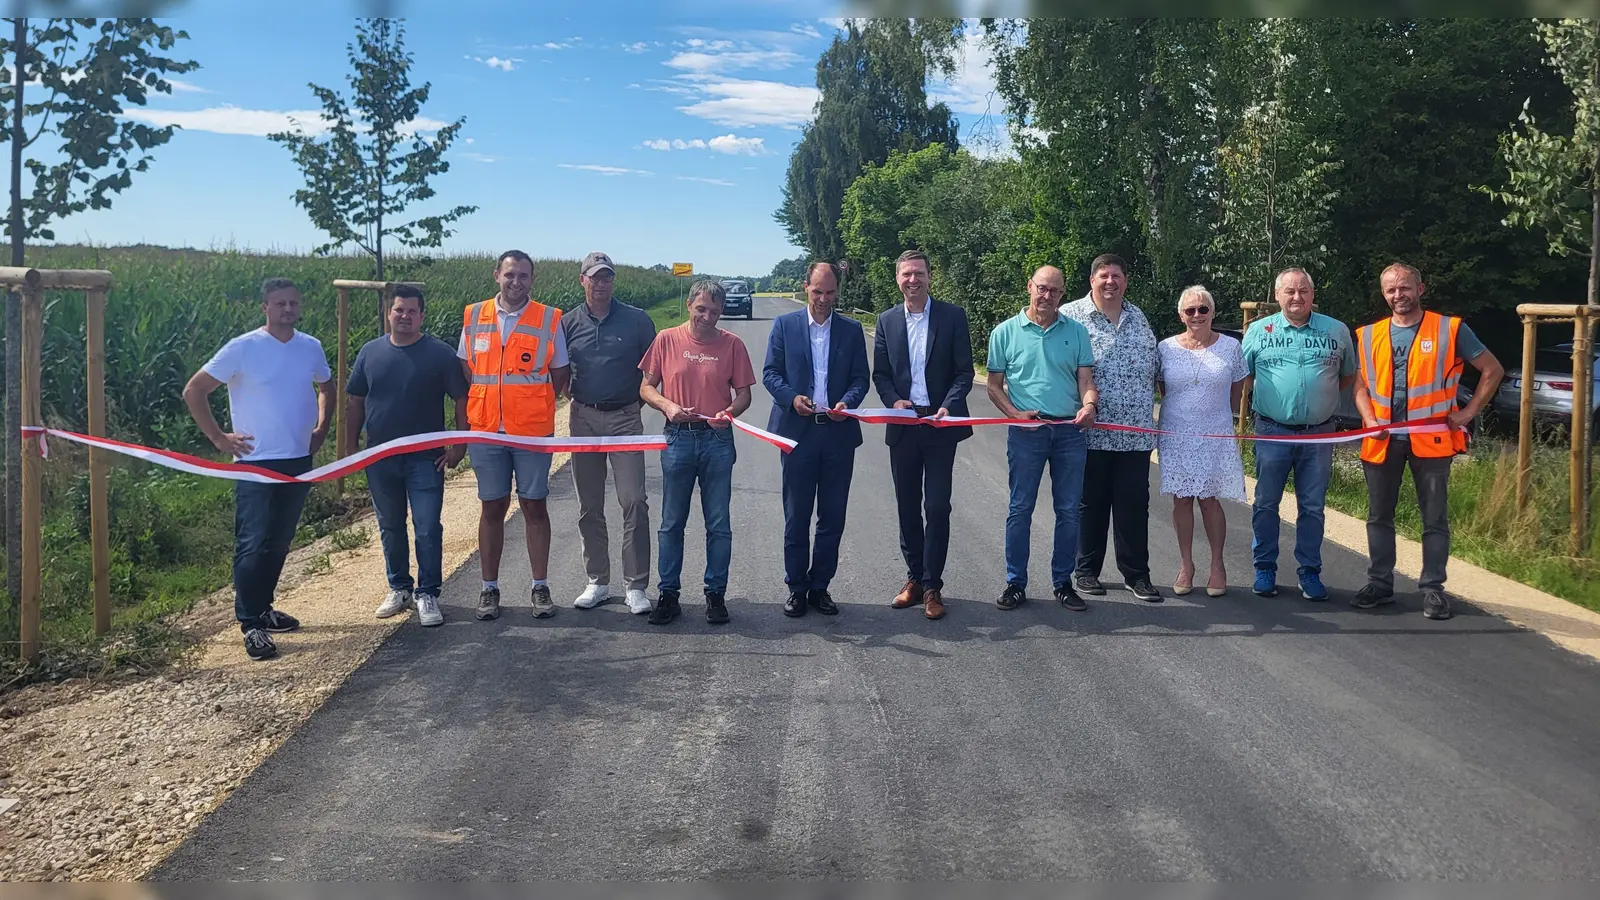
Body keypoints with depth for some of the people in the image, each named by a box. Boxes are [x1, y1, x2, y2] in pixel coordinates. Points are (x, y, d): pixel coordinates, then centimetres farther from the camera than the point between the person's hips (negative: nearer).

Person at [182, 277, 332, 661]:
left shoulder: (311, 347, 4)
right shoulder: (243, 348, -10)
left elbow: (326, 387, 24)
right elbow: (194, 391, -7)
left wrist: (321, 429, 12)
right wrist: (219, 438, -10)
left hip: (299, 462, 5)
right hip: (256, 463, -5)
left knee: (279, 543, 14)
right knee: (254, 545, -6)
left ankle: (262, 608, 28)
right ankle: (251, 625, 1)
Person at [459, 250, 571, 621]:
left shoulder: (549, 319, 1)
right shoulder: (474, 316, 6)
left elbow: (559, 375, 7)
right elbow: (464, 372, 12)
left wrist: (533, 405, -2)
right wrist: (466, 423, 7)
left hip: (533, 431, -1)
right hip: (485, 430, 2)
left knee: (534, 506, 5)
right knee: (492, 507, 8)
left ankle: (540, 587, 15)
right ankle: (489, 589, 17)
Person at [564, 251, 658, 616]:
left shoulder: (637, 320, 1)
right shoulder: (568, 323, 6)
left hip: (625, 418, -2)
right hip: (584, 418, 3)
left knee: (634, 501, -8)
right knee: (589, 506, 9)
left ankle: (636, 587, -1)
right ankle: (598, 582, 20)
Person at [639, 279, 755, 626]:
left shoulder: (732, 344, 2)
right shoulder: (667, 340, 1)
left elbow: (744, 393, 5)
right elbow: (646, 388, 4)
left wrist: (730, 412, -17)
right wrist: (667, 405, -15)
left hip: (718, 441, 0)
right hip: (678, 438, 0)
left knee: (718, 524, 5)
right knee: (671, 523, 7)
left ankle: (715, 594, 16)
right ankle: (668, 594, 17)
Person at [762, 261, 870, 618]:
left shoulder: (852, 329, 8)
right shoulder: (785, 325, 4)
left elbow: (860, 377, 7)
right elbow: (770, 373, 2)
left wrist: (847, 402, -13)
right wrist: (792, 397, -16)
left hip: (839, 432, 2)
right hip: (797, 431, -1)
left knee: (833, 518, 6)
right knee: (796, 517, 5)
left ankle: (820, 586, 17)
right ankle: (796, 588, 15)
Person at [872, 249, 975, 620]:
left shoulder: (952, 316, -1)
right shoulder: (887, 320, 7)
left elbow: (964, 371, -2)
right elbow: (880, 373, 9)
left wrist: (949, 407, -17)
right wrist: (894, 401, -10)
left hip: (940, 423, -3)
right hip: (902, 425, 3)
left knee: (937, 507, -2)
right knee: (908, 507, 10)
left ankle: (932, 586, 5)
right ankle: (915, 578, 22)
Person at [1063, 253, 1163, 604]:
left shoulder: (1138, 318, 13)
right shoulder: (1071, 316, -3)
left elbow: (1155, 366, 21)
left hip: (1136, 433, 4)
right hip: (1091, 432, -4)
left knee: (1134, 505, 5)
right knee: (1091, 504, 7)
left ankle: (1136, 574, 13)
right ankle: (1086, 572, 19)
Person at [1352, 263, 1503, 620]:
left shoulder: (1450, 329, -3)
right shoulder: (1369, 336, 7)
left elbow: (1492, 370, 3)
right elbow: (1361, 384, 14)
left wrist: (1468, 412, -4)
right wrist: (1370, 419, -3)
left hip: (1431, 439, -3)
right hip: (1382, 440, 3)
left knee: (1435, 518, 3)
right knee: (1379, 516, 10)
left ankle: (1433, 588, 11)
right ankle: (1380, 583, 21)